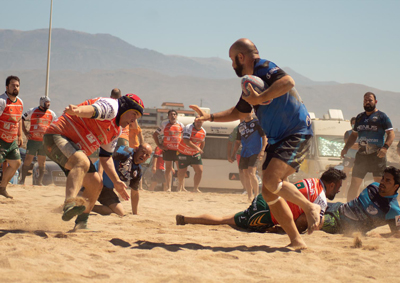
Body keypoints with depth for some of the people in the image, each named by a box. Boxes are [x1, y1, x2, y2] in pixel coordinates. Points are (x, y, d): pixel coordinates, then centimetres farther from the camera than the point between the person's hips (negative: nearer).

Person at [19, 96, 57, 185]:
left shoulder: (51, 114, 10)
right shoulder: (32, 111, 3)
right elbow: (21, 119, 8)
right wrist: (25, 132, 0)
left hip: (44, 141, 3)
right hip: (33, 140, -3)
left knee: (42, 162, 5)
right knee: (28, 160, -6)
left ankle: (40, 181, 11)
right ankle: (22, 180, -2)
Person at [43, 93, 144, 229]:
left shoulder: (116, 131, 18)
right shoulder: (111, 106, -11)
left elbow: (105, 157, 22)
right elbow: (93, 109, -35)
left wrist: (116, 182, 14)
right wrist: (77, 110, -57)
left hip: (75, 150, 11)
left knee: (96, 184, 10)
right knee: (82, 162, -37)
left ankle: (81, 224, 22)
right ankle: (70, 204, -60)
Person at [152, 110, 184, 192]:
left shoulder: (181, 125, 9)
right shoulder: (164, 124, 4)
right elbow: (155, 135, 9)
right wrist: (159, 145, 1)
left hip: (178, 149, 1)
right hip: (168, 149, -1)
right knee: (168, 168, 0)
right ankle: (168, 187, 3)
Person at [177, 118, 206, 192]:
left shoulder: (203, 132, 1)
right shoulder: (188, 128, -19)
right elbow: (186, 140, -31)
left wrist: (200, 151, 14)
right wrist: (196, 147, -34)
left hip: (195, 154, 5)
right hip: (183, 153, -5)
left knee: (199, 170, -8)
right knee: (182, 171, 5)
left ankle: (195, 188, 4)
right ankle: (181, 187, 30)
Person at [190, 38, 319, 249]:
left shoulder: (264, 68, -11)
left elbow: (288, 81, -32)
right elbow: (239, 112, 32)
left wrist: (259, 99, -29)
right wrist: (209, 117, 25)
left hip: (297, 134, -10)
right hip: (277, 139, 10)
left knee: (271, 181, -25)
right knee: (269, 192, 2)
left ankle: (310, 207, -3)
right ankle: (296, 241, 7)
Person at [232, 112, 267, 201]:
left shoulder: (257, 123, -2)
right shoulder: (240, 125, 15)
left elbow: (264, 137, -7)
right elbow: (238, 141, 21)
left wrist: (262, 150, -18)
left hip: (255, 152, -6)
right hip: (244, 153, 6)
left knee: (251, 173, -17)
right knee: (246, 175, 4)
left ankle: (256, 195, -7)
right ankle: (250, 197, 11)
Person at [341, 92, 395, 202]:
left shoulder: (382, 116, 2)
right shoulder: (359, 117, 18)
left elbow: (391, 134, -4)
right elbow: (354, 135, 26)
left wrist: (385, 147, -20)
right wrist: (346, 148, 13)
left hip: (377, 155, -5)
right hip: (361, 154, 5)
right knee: (354, 183, 4)